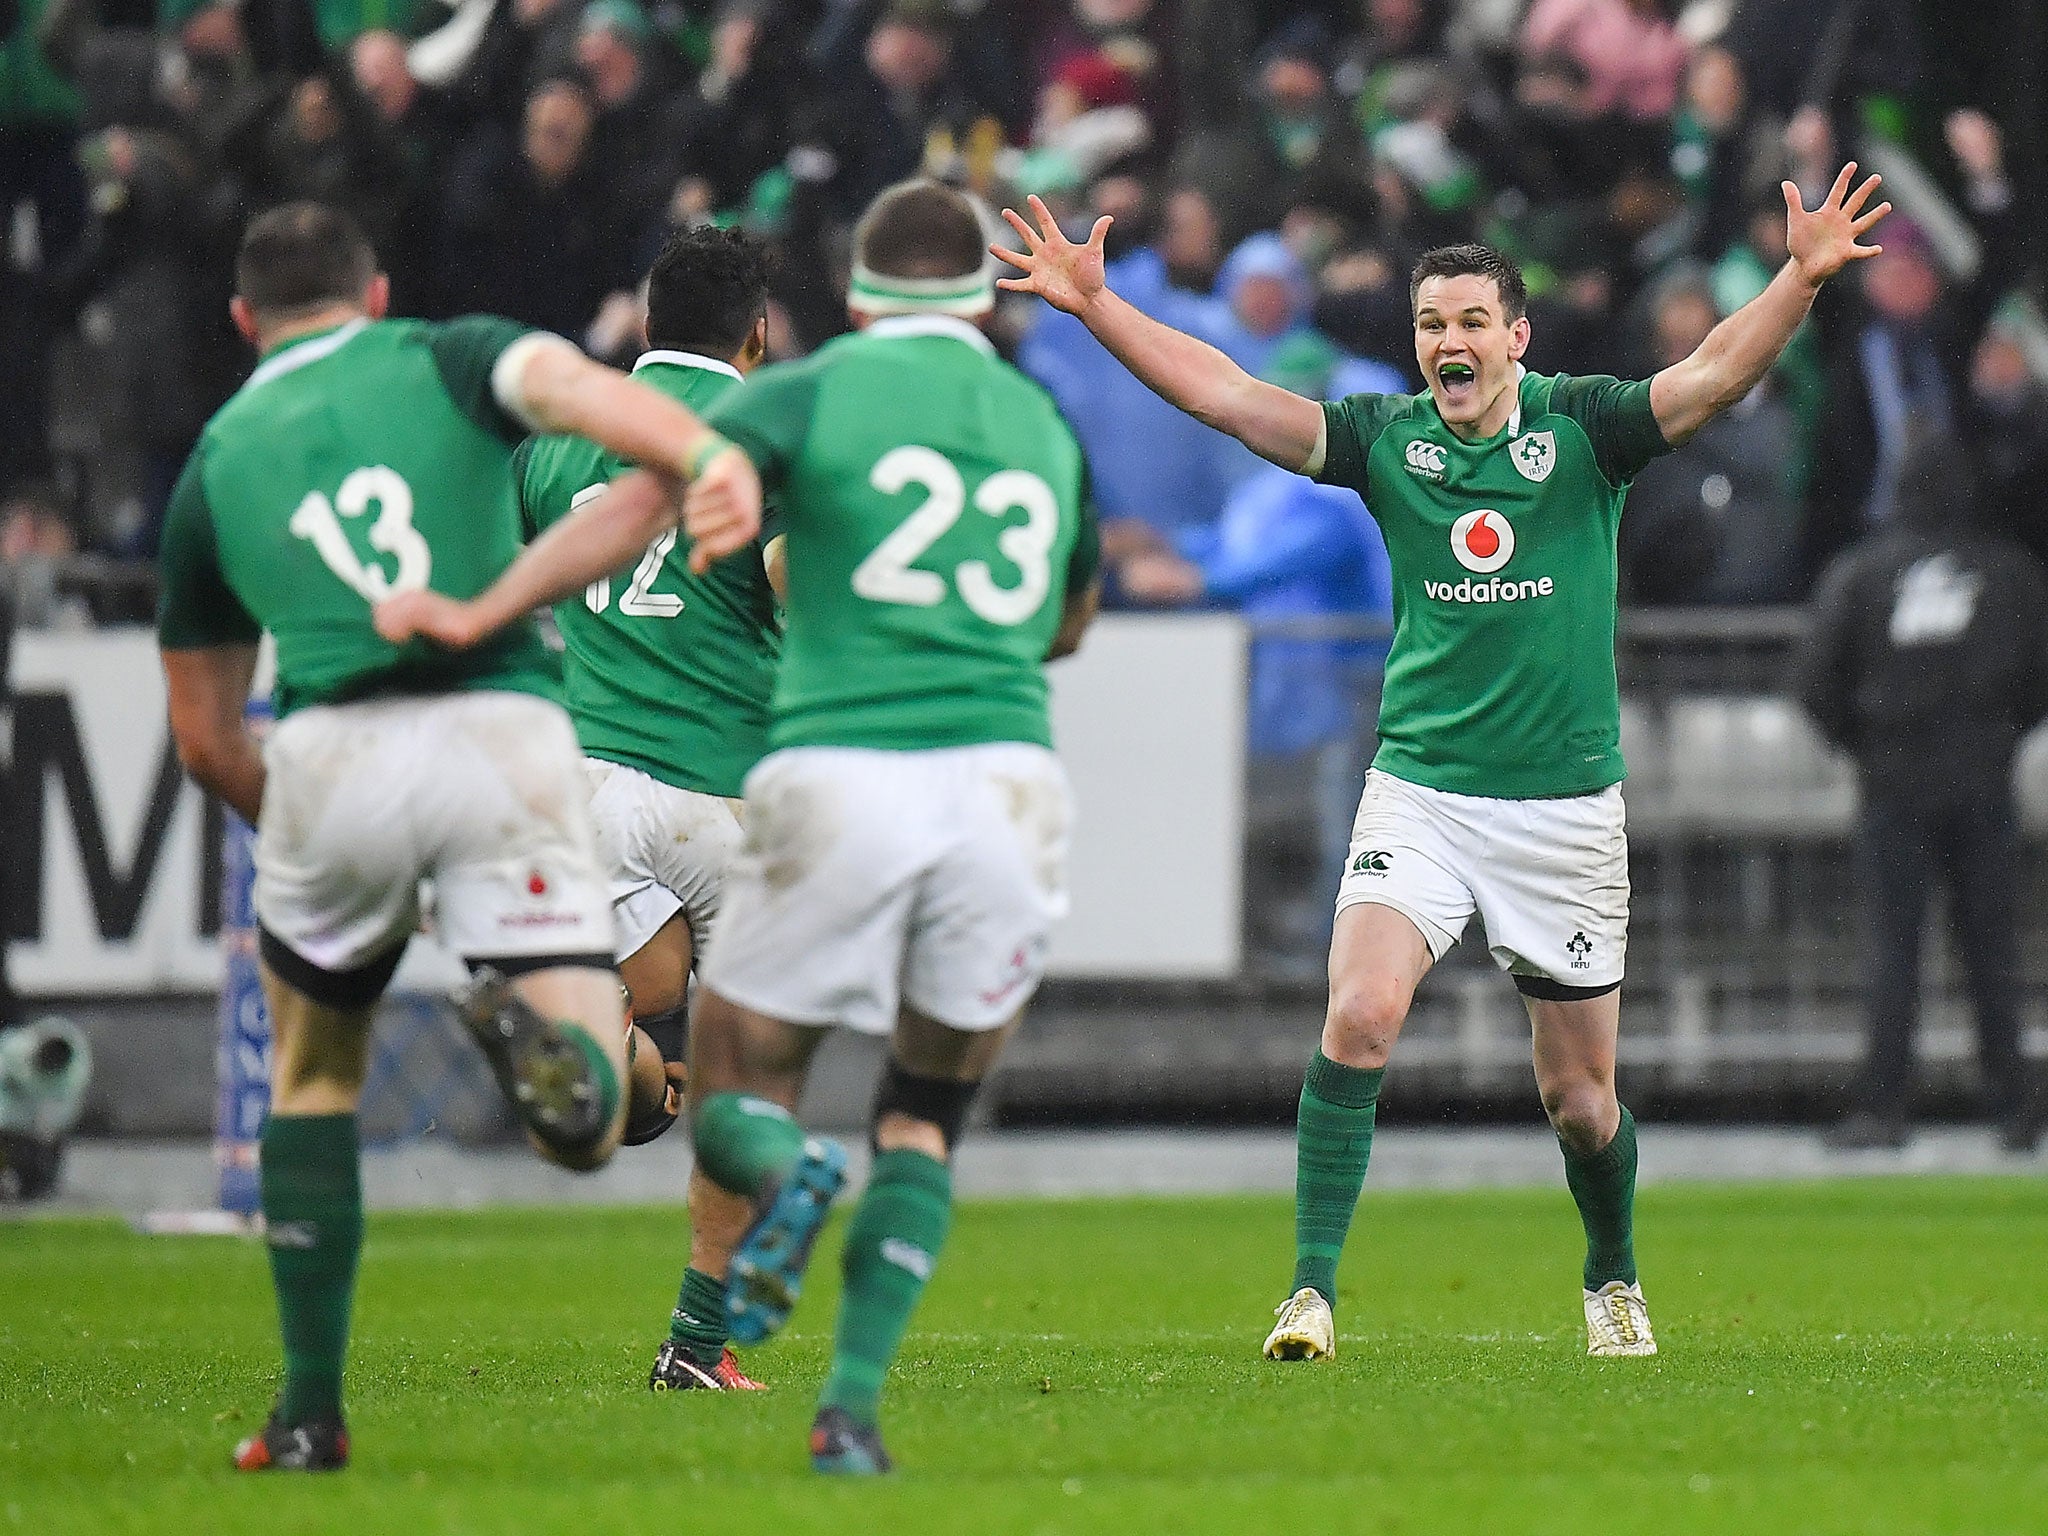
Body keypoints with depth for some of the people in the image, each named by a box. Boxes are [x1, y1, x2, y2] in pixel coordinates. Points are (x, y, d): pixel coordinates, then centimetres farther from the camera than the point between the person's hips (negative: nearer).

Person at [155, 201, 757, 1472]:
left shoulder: (213, 465, 23)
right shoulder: (446, 359, 17)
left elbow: (205, 737, 25)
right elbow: (570, 386, -8)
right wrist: (708, 456, -25)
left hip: (333, 750, 2)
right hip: (505, 734, -2)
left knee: (312, 1076, 25)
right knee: (585, 1127, -1)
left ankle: (312, 1412, 19)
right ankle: (535, 1028, -37)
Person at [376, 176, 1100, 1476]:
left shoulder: (815, 393, 5)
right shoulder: (1048, 427, 18)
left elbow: (649, 497, -9)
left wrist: (487, 610, -9)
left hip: (842, 777, -3)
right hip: (1008, 778, 3)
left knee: (735, 1087, 13)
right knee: (930, 1115, 16)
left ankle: (788, 1175, -24)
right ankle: (854, 1405, -1)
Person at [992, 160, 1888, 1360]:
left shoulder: (1582, 428, -4)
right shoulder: (1388, 440, 1)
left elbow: (1712, 380, -19)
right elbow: (1226, 396, -3)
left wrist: (1802, 281, -36)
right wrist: (1094, 304, -10)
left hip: (1569, 806, -1)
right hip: (1421, 793, 1)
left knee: (1580, 1092, 8)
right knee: (1358, 1017, -21)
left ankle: (1615, 1282, 36)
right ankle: (1314, 1291, -19)